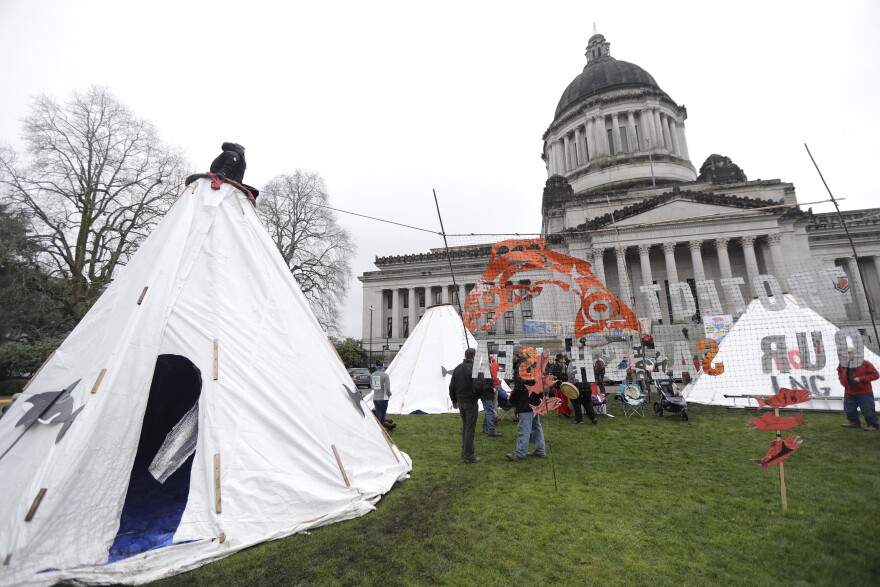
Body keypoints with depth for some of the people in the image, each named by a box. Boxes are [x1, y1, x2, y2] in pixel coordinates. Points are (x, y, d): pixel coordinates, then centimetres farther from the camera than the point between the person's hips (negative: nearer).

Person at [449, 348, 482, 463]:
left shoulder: (457, 368, 7)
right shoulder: (474, 368, -17)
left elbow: (452, 386, 11)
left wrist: (454, 400, 20)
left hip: (461, 402, 7)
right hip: (471, 402, -7)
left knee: (465, 426, 20)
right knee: (470, 428, 1)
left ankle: (464, 452, 28)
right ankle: (468, 456, 7)